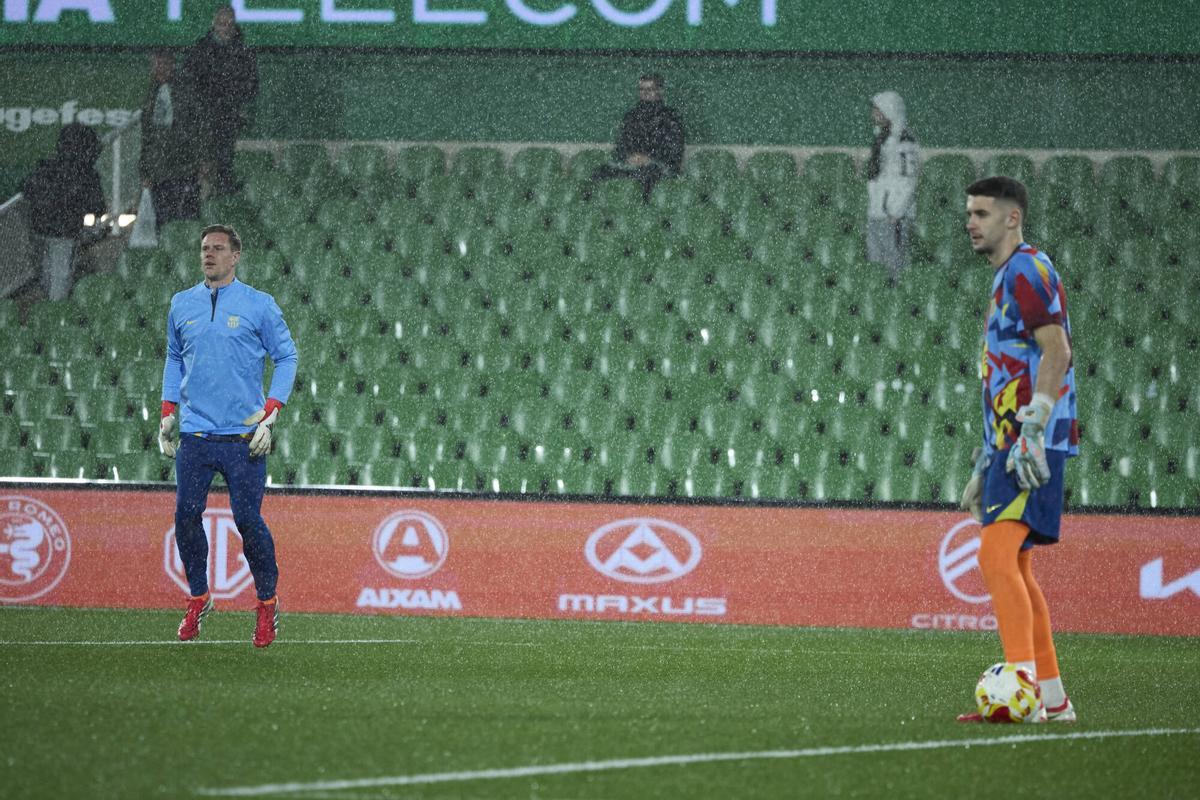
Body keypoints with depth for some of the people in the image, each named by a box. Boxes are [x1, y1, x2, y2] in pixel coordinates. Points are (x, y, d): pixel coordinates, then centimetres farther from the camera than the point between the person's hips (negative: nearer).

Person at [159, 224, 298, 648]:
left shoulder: (259, 305, 1)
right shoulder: (182, 305, 11)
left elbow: (286, 357, 4)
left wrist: (270, 414, -6)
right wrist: (167, 414, 15)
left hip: (243, 436, -3)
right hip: (194, 433, 3)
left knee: (247, 519, -6)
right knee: (186, 515, -3)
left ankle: (267, 602, 9)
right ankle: (198, 597, 14)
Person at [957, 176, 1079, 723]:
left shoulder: (1027, 269, -8)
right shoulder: (1006, 278, 23)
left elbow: (1056, 351, -19)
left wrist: (1032, 432, -26)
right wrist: (985, 465, 28)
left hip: (1032, 446, -11)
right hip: (1009, 447, 11)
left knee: (996, 556, -21)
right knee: (1014, 571, 12)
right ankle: (1054, 701, 16)